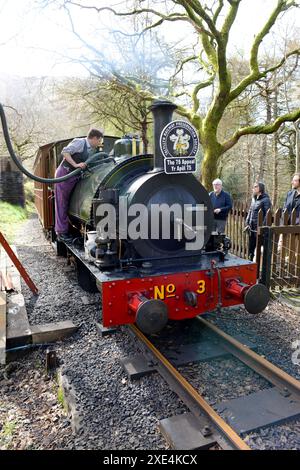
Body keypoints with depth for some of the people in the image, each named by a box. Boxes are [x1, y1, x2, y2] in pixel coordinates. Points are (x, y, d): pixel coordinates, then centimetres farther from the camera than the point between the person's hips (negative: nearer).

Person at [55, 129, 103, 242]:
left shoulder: (93, 150, 15)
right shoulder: (80, 142, -10)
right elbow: (65, 152, -18)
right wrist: (75, 164, -24)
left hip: (75, 177, 8)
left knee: (69, 204, 11)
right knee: (62, 204, -3)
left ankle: (66, 230, 18)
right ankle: (61, 232, 1)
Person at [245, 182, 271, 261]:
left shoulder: (265, 200, -10)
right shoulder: (254, 199, 14)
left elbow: (267, 215, -15)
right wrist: (247, 224, 12)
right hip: (252, 229, 8)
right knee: (251, 248, 16)